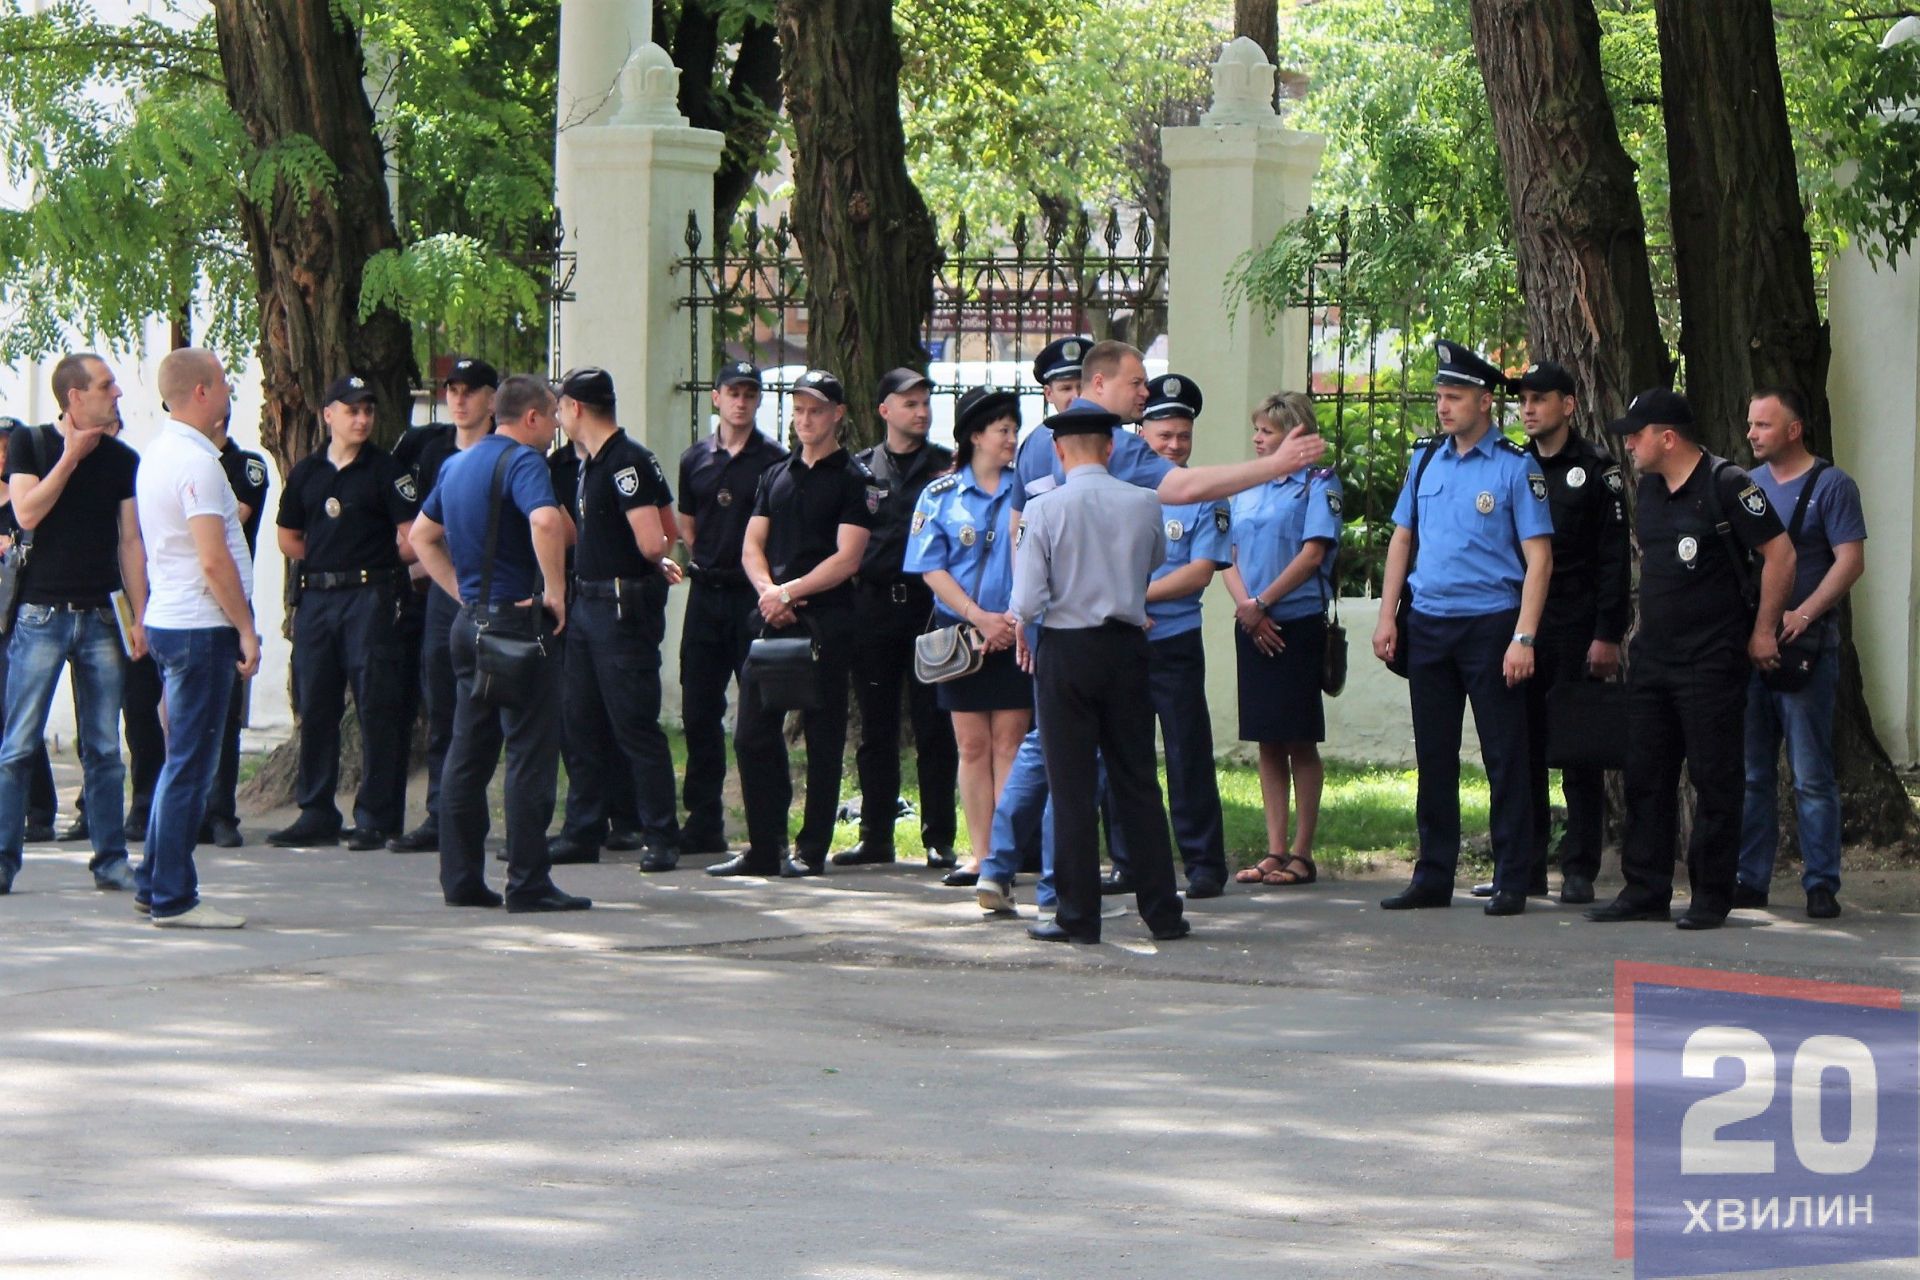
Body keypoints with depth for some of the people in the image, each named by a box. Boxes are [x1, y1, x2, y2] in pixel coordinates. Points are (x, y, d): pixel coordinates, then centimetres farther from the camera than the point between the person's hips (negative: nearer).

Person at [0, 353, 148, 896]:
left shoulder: (122, 460, 8)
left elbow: (131, 543, 8)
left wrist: (139, 617, 2)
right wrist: (71, 457, -10)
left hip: (101, 619, 3)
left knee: (105, 748, 5)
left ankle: (110, 859, 9)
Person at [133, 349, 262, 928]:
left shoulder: (156, 455, 13)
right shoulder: (197, 462, -17)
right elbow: (214, 560, -21)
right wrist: (245, 628, -14)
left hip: (167, 620, 10)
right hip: (202, 627, -10)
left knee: (183, 759, 17)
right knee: (190, 766, -5)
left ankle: (154, 885, 21)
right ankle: (173, 898, -2)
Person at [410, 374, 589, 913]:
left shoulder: (457, 464, 15)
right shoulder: (521, 461, -12)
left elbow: (422, 534, 25)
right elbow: (546, 522, -32)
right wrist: (555, 591, -21)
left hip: (470, 620, 9)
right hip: (518, 621, -9)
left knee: (468, 752, 11)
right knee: (530, 754, -5)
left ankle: (461, 879, 13)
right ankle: (528, 884, -6)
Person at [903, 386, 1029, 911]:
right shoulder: (940, 495, 5)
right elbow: (932, 569, 1)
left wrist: (1019, 617, -10)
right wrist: (980, 618, -10)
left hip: (1015, 632, -1)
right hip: (961, 632, 1)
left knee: (1009, 744, -6)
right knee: (973, 747, 4)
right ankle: (982, 859, 11)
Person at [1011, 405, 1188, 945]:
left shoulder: (1044, 509, -12)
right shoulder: (1144, 505, -2)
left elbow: (1027, 603, -14)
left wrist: (1019, 619, 8)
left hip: (1066, 651, -3)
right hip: (1128, 647, 3)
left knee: (1072, 787, 2)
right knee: (1138, 782, 10)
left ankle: (1078, 916, 4)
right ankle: (1163, 912, 11)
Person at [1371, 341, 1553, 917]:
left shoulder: (1515, 467, -6)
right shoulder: (1426, 458, 10)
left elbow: (1538, 557, -9)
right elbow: (1402, 538, 16)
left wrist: (1523, 638, -16)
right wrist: (1387, 617, 8)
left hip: (1491, 624, -5)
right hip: (1428, 623, 5)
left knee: (1504, 758, -1)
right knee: (1434, 757, 10)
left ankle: (1511, 884, 4)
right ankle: (1433, 878, 17)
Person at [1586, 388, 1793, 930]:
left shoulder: (1727, 486, -12)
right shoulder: (1648, 491, 13)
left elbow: (1780, 553, -13)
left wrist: (1763, 631, -10)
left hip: (1712, 661, -8)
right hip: (1652, 657, 8)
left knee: (1714, 779, -3)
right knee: (1646, 777, 8)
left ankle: (1711, 896, 2)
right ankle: (1646, 890, 13)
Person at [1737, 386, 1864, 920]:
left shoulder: (1831, 485, -2)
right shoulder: (1748, 486, 15)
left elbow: (1851, 560, -10)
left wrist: (1803, 615, -20)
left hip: (1806, 650, -6)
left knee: (1812, 776, -4)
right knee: (1750, 773, 7)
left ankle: (1821, 884, -1)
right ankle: (1749, 880, 12)